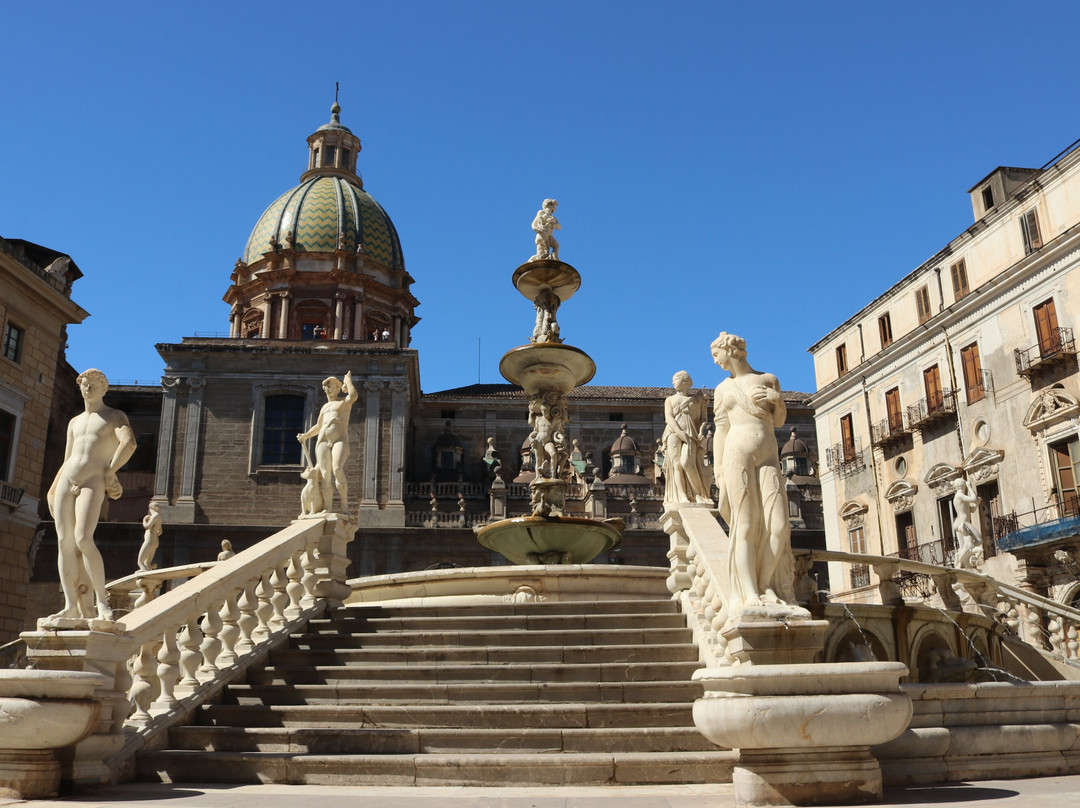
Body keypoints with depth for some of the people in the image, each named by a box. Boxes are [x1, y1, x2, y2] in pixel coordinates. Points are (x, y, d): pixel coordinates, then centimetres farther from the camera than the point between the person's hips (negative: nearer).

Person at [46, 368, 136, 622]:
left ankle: (102, 601, -16)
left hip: (93, 482, -6)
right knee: (64, 542, -4)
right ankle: (71, 605, -3)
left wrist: (110, 472, -12)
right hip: (66, 481, 6)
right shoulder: (74, 422, 25)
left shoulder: (115, 416, 7)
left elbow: (129, 442, -13)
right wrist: (52, 492, 17)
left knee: (83, 539, -22)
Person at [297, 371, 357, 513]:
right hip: (323, 441, 5)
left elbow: (353, 396, -11)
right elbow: (318, 426, 41)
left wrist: (348, 380, 3)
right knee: (324, 475, -12)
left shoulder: (344, 402, 14)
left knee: (337, 469, -29)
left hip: (340, 440, -5)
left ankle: (344, 505, -20)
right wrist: (306, 436, 24)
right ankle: (326, 510, -14)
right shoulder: (324, 407, 32)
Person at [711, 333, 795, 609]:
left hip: (768, 457, 1)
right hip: (737, 455, -1)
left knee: (779, 525, -11)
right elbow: (721, 430, 12)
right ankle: (750, 593, -12)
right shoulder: (723, 388, 16)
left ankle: (767, 586, 0)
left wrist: (778, 400, -2)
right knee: (745, 526, -10)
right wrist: (718, 472, 4)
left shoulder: (768, 379, 15)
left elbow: (779, 421, 19)